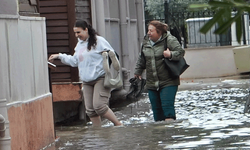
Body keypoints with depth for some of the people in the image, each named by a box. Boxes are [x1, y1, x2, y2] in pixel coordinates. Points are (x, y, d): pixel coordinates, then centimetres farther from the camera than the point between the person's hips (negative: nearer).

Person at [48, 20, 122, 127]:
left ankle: (118, 124, -4)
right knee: (90, 110, 4)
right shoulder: (79, 44, 16)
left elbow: (112, 55, -2)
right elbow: (74, 61, 23)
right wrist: (59, 56, 22)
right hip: (86, 82, 8)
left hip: (101, 79, -8)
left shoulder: (99, 41, -6)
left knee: (99, 106, -19)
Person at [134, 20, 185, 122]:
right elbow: (142, 58, 22)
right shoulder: (146, 42, 9)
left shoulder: (169, 40, -8)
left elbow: (181, 52, -10)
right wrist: (138, 71, 28)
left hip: (168, 82, -6)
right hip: (152, 83, 6)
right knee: (156, 109, 7)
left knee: (167, 106, -13)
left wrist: (171, 55, -27)